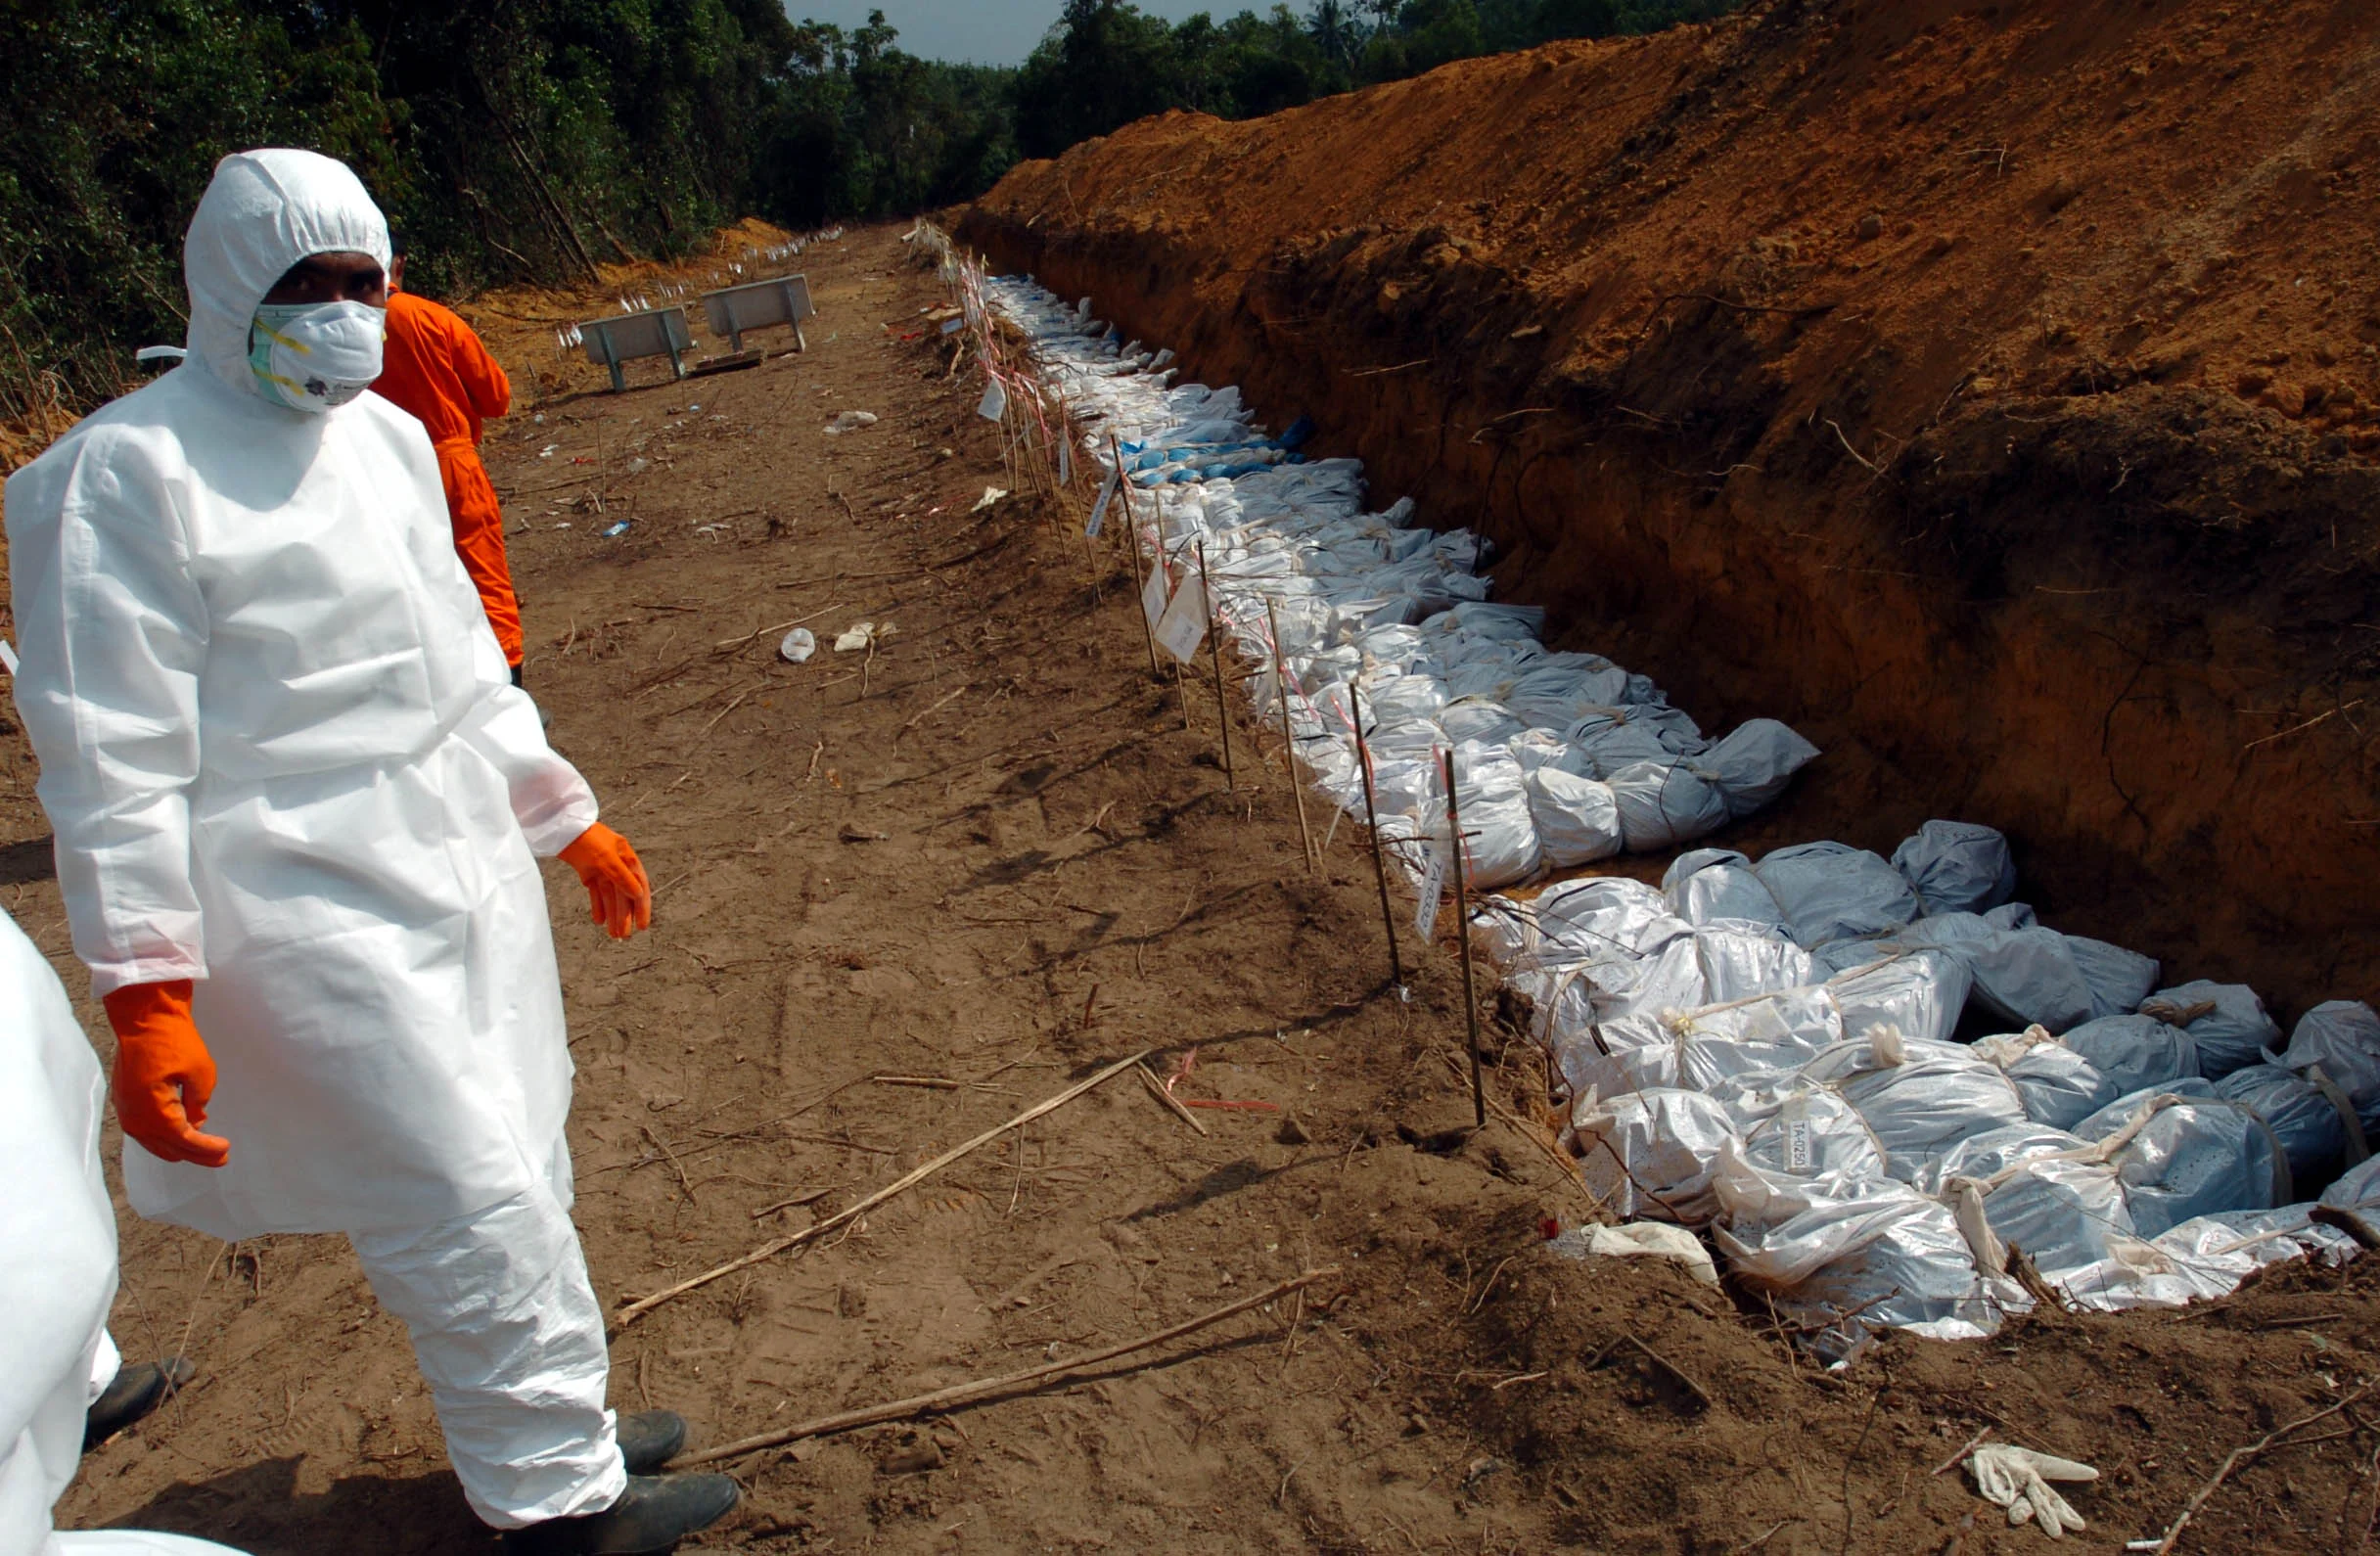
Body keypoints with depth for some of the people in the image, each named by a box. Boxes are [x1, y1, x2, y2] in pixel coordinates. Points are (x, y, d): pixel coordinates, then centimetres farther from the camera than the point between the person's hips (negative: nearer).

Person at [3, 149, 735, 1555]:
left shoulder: (389, 435, 11)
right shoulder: (133, 473, -12)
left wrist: (568, 817, 23)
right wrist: (145, 993, -17)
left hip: (464, 872, 8)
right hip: (312, 912, -8)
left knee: (514, 1181, 17)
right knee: (469, 1208, -2)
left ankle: (557, 1434, 37)